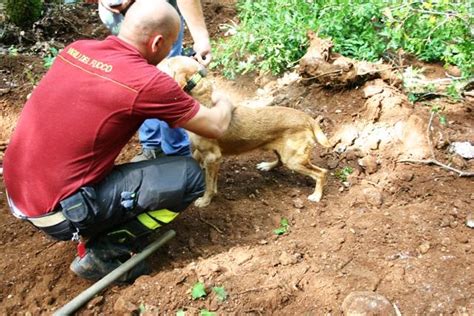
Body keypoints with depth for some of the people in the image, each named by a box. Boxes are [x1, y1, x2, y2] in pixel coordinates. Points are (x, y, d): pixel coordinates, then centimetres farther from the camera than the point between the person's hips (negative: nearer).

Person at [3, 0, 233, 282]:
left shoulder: (77, 48, 3)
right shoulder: (147, 81, -18)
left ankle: (93, 235, 21)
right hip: (59, 212, -8)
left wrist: (174, 90, 25)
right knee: (189, 176, -7)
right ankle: (103, 254, 2)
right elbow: (216, 127, -4)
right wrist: (224, 104, 18)